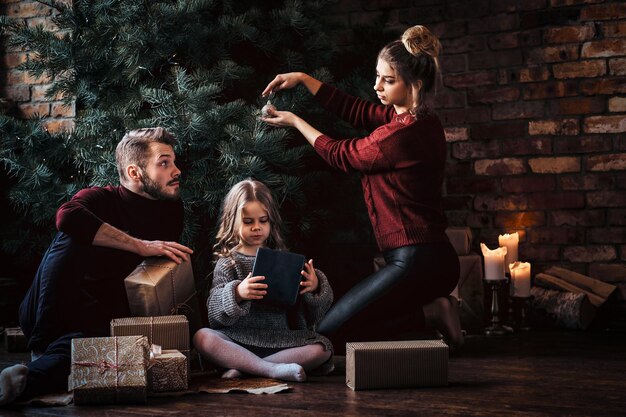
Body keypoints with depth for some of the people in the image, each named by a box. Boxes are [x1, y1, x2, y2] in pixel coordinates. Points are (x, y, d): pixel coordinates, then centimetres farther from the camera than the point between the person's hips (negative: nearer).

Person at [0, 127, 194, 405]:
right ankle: (42, 348, -29)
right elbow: (67, 217, -30)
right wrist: (141, 246, -30)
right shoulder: (101, 198, -5)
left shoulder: (172, 210, 11)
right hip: (45, 314, -2)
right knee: (72, 237, -28)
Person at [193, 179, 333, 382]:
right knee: (202, 337, -29)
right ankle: (274, 369, -35)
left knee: (322, 349, -23)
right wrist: (237, 294, -28)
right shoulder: (228, 262, 5)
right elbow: (215, 311, -8)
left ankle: (243, 367, -24)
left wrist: (315, 287, -13)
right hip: (239, 340, -2)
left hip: (282, 340, 2)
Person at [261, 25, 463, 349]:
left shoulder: (401, 134, -21)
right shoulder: (418, 119, 8)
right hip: (431, 258, 10)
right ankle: (433, 308, 10)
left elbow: (340, 155, -4)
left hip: (416, 261, -10)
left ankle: (430, 314, -4)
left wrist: (294, 122, 9)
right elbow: (353, 109, 17)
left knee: (330, 332, -4)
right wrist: (302, 79, 11)